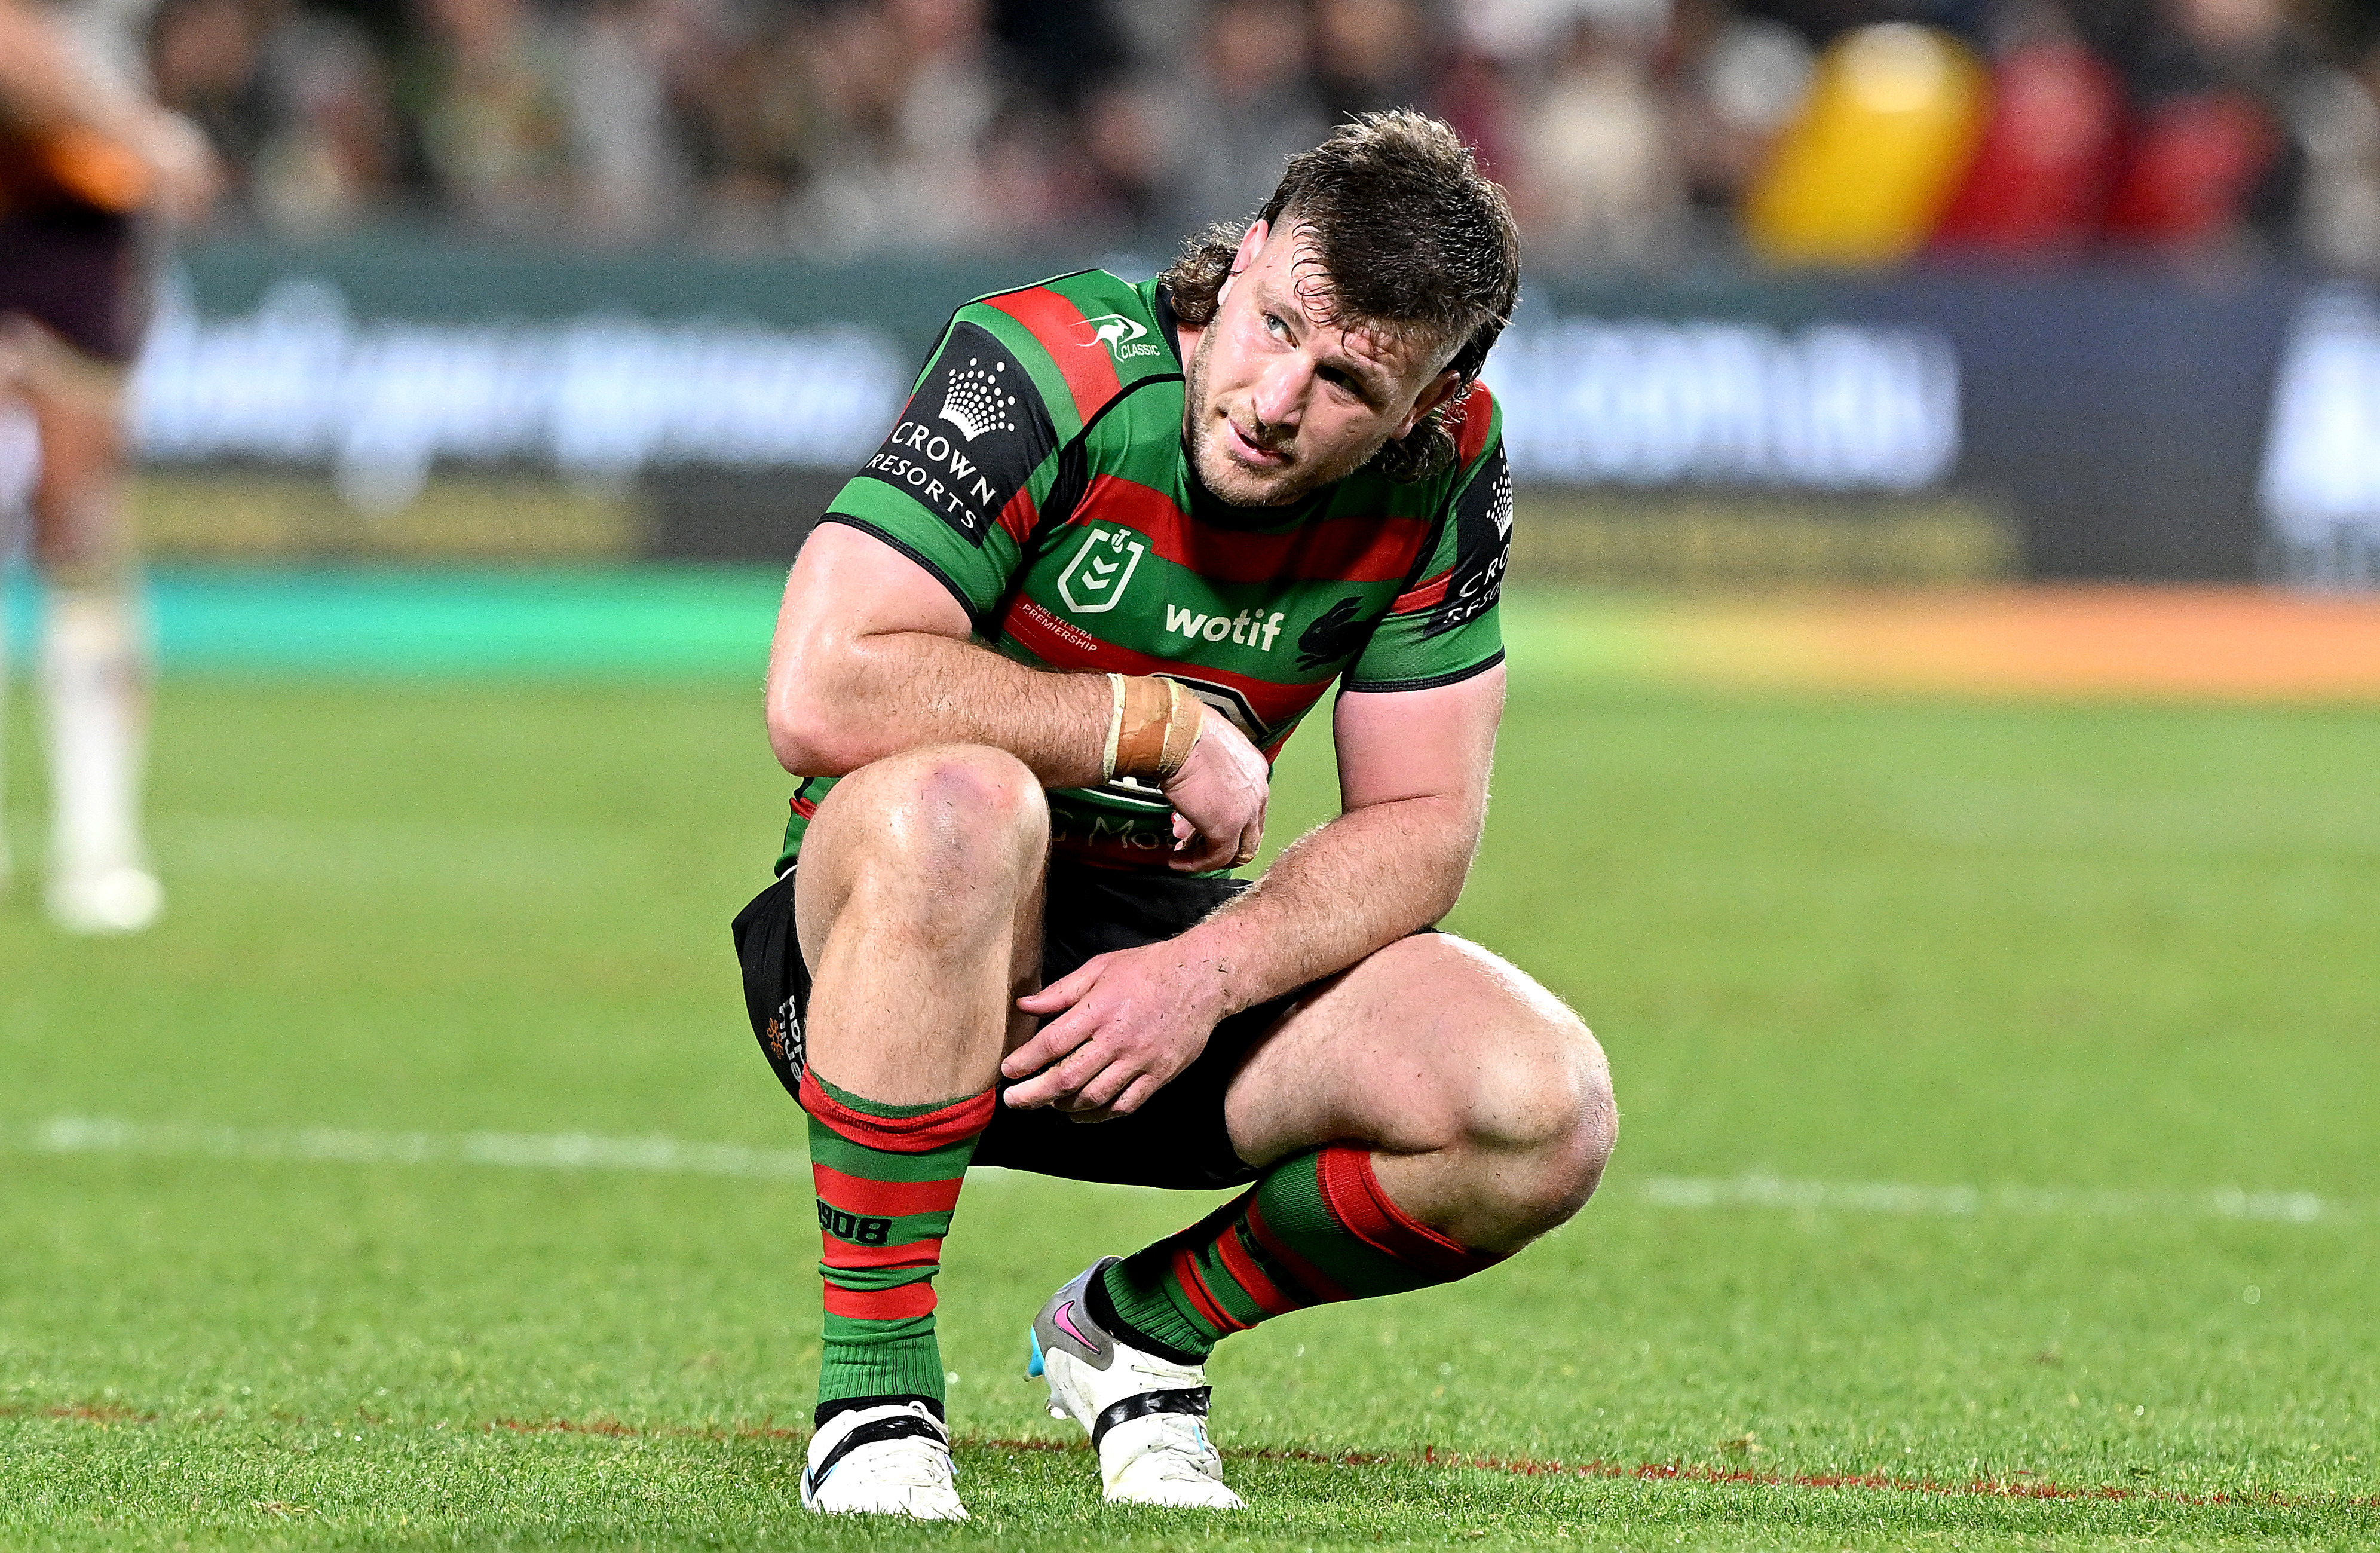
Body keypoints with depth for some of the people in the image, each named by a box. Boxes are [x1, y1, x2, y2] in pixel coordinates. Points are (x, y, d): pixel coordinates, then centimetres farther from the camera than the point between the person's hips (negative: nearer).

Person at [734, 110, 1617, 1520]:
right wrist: (1169, 726, -24)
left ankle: (1139, 1328, 9)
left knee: (1546, 1114, -20)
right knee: (957, 804, -41)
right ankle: (876, 1399, -27)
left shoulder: (1443, 465, -8)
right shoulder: (1047, 369, -22)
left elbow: (1422, 824, -5)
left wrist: (1209, 974, -23)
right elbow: (822, 696, -31)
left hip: (1172, 938, 5)